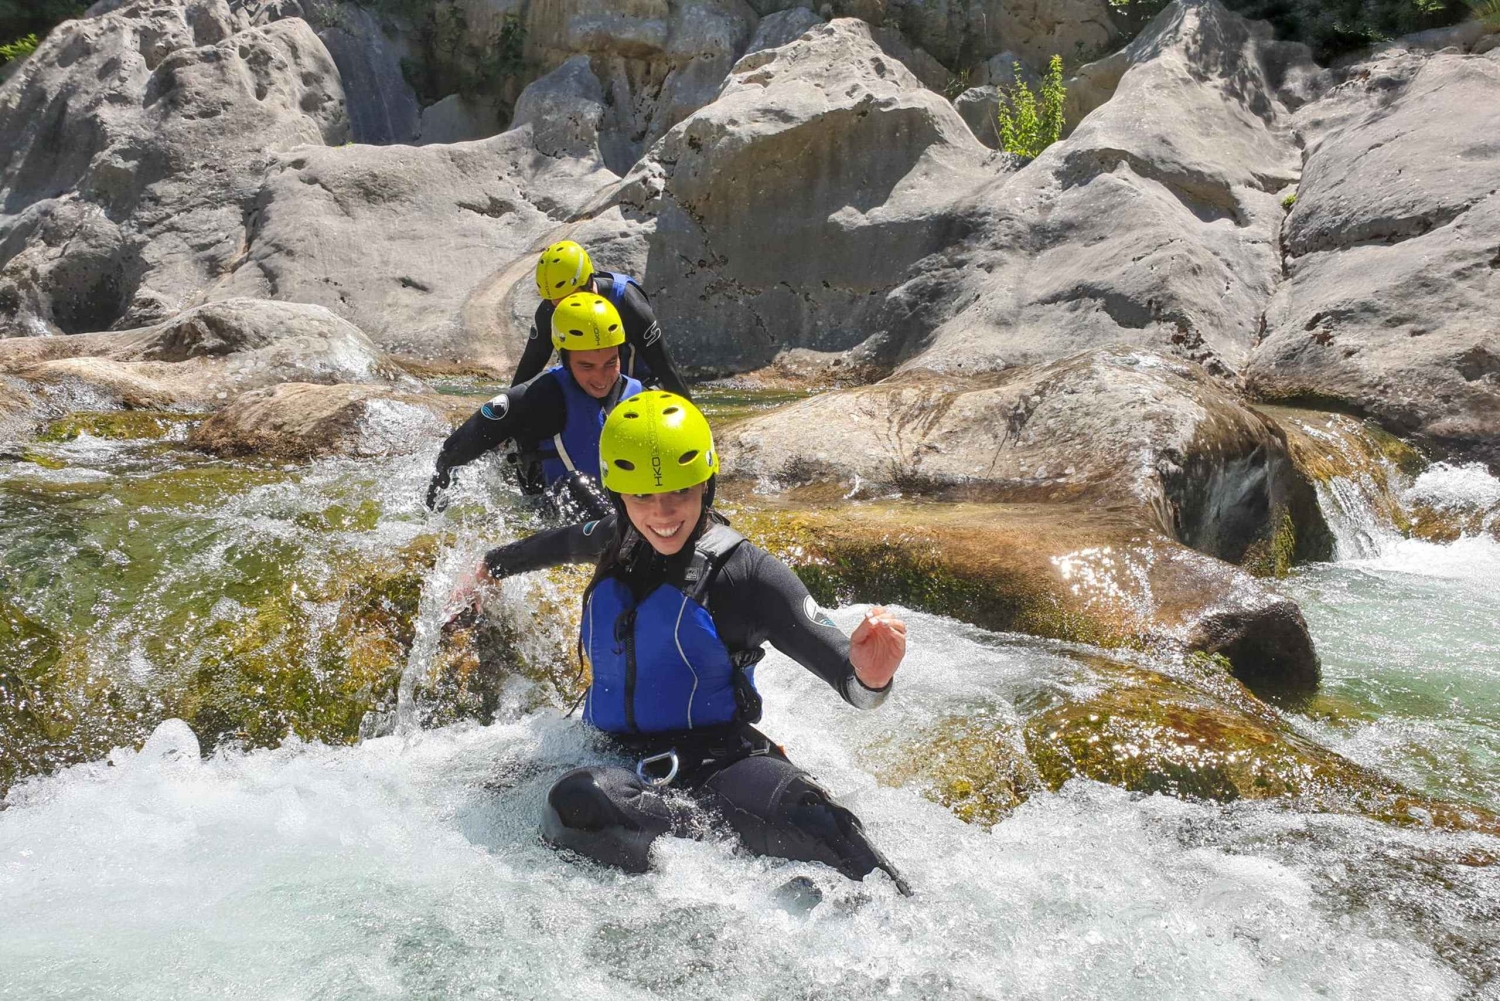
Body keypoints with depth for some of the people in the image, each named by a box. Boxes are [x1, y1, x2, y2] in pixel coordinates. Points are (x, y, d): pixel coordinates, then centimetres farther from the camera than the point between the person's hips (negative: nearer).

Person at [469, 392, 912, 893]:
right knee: (572, 804, -36)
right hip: (620, 763, 4)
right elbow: (562, 542, 35)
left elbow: (841, 663, -14)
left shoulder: (745, 571, -6)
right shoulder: (616, 541, 10)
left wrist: (868, 674, -38)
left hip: (719, 761, -4)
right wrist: (489, 568, 50)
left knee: (814, 826, -39)